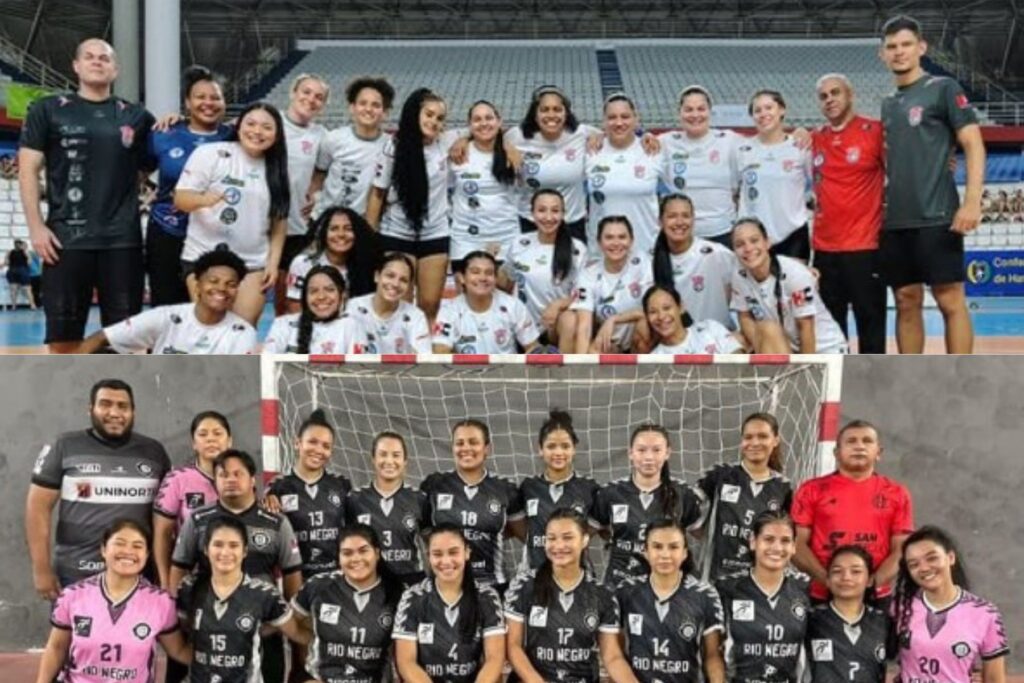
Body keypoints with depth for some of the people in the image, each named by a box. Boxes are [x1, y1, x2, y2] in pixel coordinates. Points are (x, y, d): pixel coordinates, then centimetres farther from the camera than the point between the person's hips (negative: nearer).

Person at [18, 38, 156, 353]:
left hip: (122, 238, 2)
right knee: (63, 335, 1)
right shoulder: (48, 110, 7)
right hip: (66, 237, -1)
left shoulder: (136, 116, 12)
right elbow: (28, 170, 3)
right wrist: (36, 226, -6)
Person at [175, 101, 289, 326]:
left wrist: (273, 262, 3)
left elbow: (279, 222, 12)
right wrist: (204, 199, -29)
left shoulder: (276, 170, 9)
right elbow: (180, 199, -7)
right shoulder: (210, 154, -3)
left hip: (253, 263, 3)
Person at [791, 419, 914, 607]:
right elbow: (797, 544, 0)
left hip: (876, 598, 1)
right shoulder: (812, 490, 5)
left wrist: (873, 583, -12)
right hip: (822, 597, -1)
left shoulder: (896, 494, 9)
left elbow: (901, 549, 4)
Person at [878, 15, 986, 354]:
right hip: (895, 221, 6)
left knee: (950, 300, -4)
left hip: (936, 217, -6)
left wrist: (972, 202, -16)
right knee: (907, 302, 8)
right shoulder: (888, 104, 16)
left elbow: (973, 144, -6)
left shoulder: (943, 88, 0)